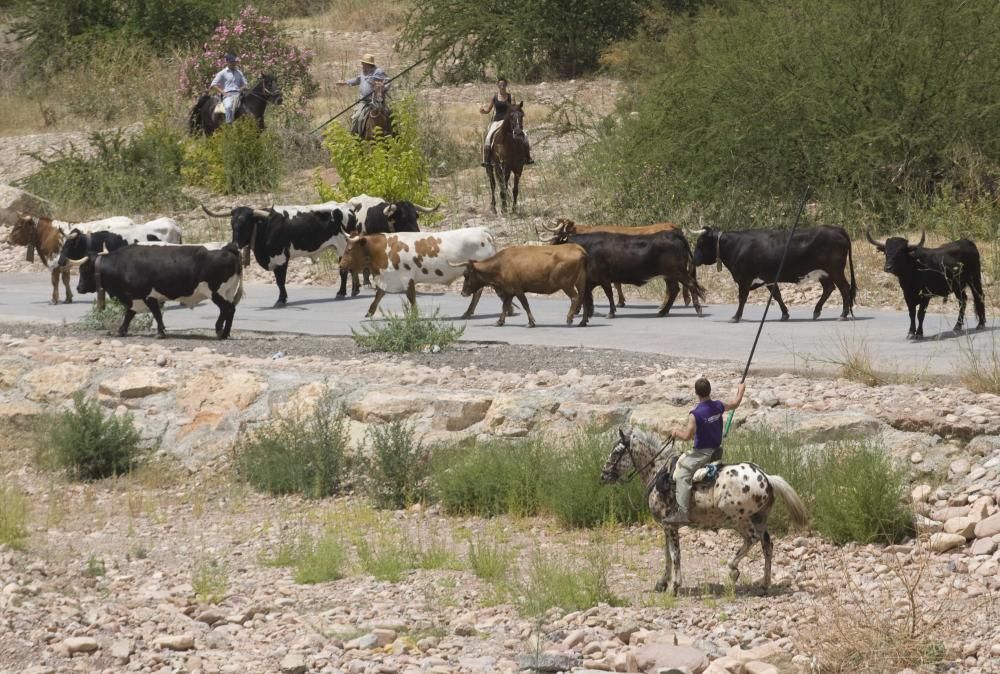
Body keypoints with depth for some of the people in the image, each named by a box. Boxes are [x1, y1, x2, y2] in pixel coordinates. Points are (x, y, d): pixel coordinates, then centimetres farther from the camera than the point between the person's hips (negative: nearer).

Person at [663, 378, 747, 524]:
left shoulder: (695, 414, -20)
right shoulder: (718, 406, -1)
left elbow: (687, 436, -21)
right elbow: (735, 403, 19)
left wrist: (677, 433, 1)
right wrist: (741, 390, 39)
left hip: (702, 452, -8)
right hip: (717, 450, 8)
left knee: (682, 474, -11)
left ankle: (682, 513, -23)